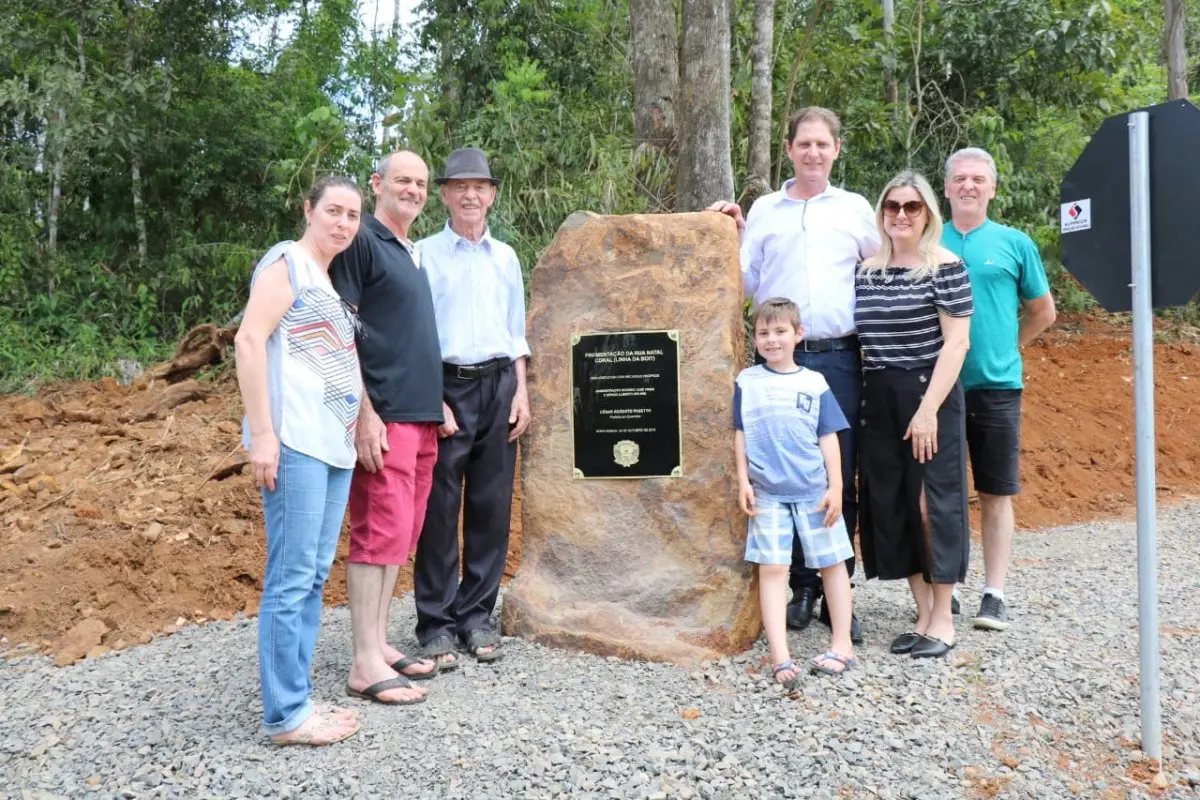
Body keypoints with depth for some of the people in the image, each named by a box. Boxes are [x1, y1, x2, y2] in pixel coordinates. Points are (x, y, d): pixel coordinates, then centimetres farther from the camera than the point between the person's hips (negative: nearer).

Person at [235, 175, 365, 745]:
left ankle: (297, 699, 19)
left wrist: (361, 428, 20)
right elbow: (248, 340, -13)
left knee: (314, 576, 11)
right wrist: (262, 433, -19)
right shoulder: (287, 263, -3)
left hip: (335, 444, 9)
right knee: (291, 579, -6)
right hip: (295, 443, -9)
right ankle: (286, 714, 2)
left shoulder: (332, 281, 21)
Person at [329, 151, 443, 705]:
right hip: (383, 414, -9)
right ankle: (365, 665, 0)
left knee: (401, 535, 11)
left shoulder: (412, 254, 19)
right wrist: (364, 413, -19)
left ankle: (379, 644, 20)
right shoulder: (361, 241, -6)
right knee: (379, 532, -7)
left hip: (421, 415, 9)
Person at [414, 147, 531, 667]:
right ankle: (436, 624, 7)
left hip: (499, 386, 4)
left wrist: (521, 392, 7)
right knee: (439, 508, -3)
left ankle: (477, 616, 17)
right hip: (445, 386, -4)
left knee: (491, 507, 6)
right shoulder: (425, 255, 1)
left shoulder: (506, 257, 15)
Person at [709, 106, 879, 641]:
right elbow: (746, 283, 9)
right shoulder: (763, 211, 11)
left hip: (839, 357, 0)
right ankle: (800, 587, 15)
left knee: (840, 479, 1)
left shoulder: (856, 209, 11)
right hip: (780, 357, 1)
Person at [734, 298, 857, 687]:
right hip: (767, 493, 0)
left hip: (815, 490, 1)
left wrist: (836, 486, -2)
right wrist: (743, 481, 0)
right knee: (772, 569, -3)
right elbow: (740, 434, 6)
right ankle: (780, 657, -2)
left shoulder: (814, 382, 2)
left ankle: (842, 646, 23)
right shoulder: (747, 381, 3)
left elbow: (828, 437, 3)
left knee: (832, 564, 9)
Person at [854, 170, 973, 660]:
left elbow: (956, 342, -10)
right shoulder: (866, 271, 11)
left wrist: (928, 408, -16)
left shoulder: (945, 267, -5)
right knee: (889, 505, 7)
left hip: (928, 397, -5)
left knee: (933, 502, 0)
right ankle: (923, 613, 20)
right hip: (878, 401, 6)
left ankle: (943, 620, 13)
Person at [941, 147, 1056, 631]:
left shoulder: (1015, 244, 5)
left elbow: (1043, 312, 14)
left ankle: (994, 595, 13)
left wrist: (1004, 349, 9)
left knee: (996, 493, 4)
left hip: (996, 386, 0)